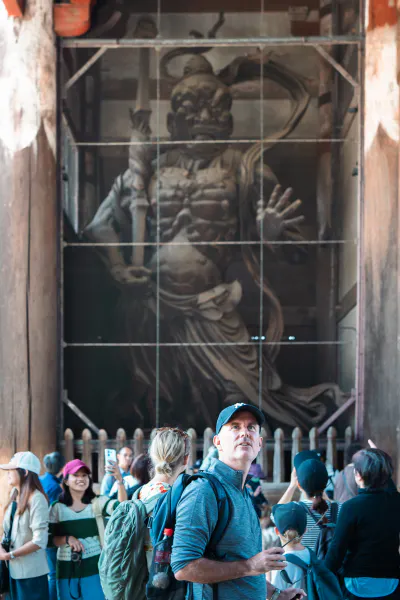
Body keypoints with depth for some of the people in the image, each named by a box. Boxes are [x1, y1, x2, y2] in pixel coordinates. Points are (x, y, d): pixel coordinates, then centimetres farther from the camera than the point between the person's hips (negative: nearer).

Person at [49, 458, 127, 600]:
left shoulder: (97, 502, -2)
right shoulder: (57, 507, 2)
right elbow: (51, 539, 4)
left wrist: (120, 481, -34)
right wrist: (67, 538, -17)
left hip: (93, 566, -1)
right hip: (67, 569, 1)